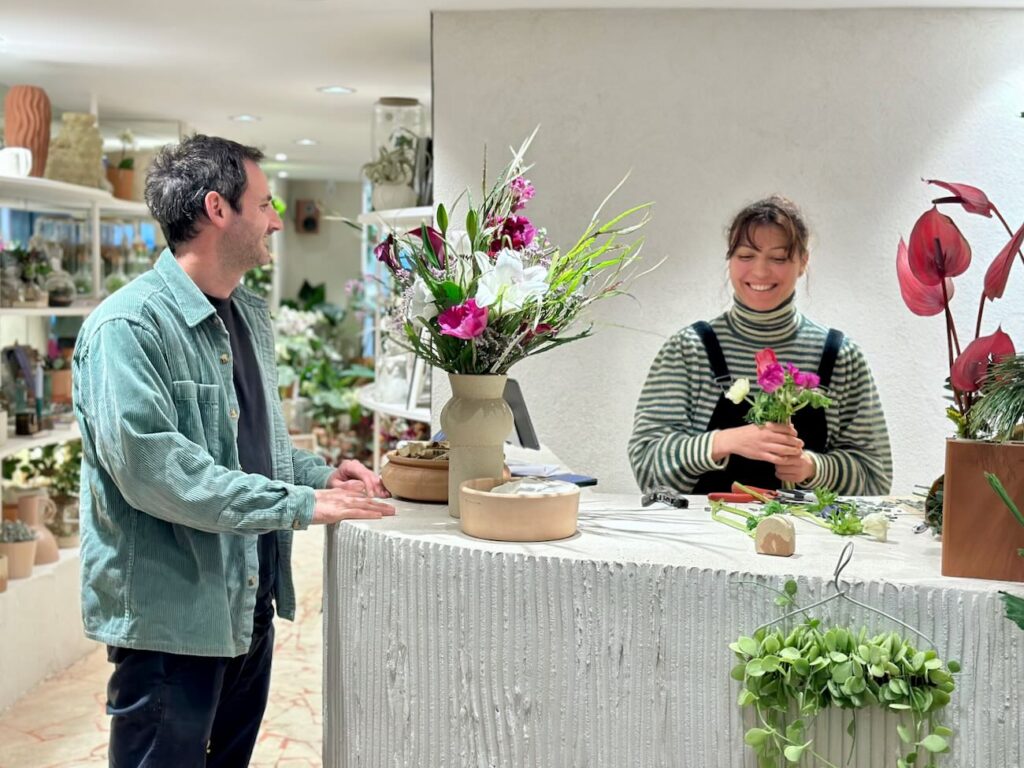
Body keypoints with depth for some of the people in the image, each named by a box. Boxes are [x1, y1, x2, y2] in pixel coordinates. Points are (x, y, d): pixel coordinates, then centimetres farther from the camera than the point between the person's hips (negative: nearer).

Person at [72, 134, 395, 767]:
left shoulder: (251, 316, 13)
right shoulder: (129, 327, -18)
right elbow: (147, 465, -28)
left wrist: (321, 473, 3)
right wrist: (300, 503, -25)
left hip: (249, 605, 9)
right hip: (171, 616, -9)